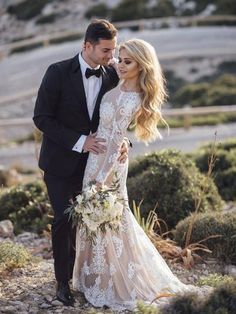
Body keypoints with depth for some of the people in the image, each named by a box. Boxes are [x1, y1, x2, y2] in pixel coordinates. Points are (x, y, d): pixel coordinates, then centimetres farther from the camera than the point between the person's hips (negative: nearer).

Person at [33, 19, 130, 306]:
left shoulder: (112, 76, -3)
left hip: (93, 161, 3)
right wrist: (79, 141, -22)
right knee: (64, 220, -1)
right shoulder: (58, 73, -14)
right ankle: (63, 281, 15)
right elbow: (41, 118, -14)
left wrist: (123, 141, -14)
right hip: (61, 162, -3)